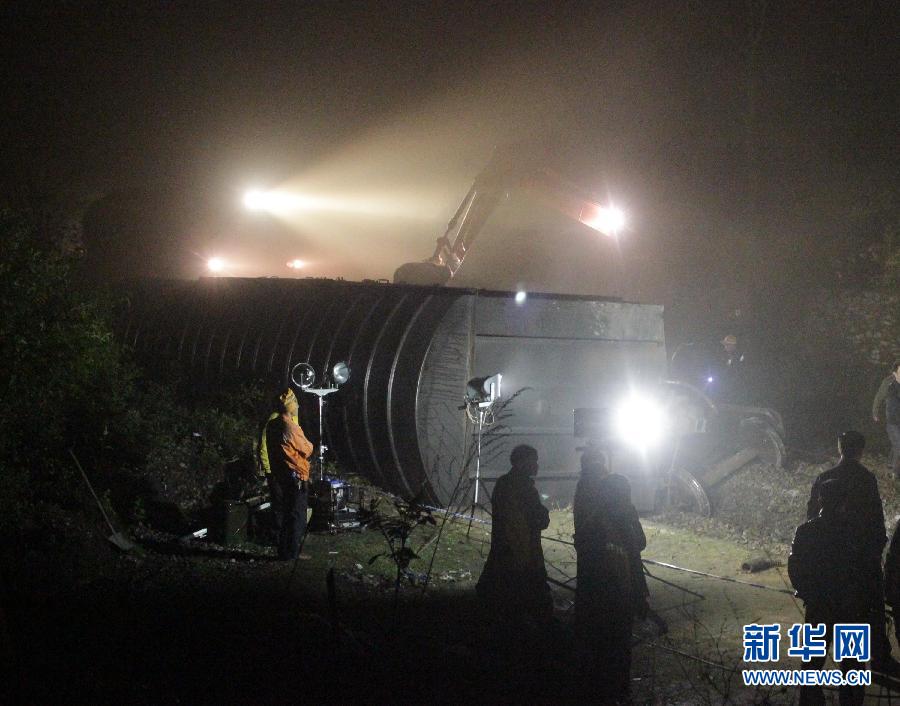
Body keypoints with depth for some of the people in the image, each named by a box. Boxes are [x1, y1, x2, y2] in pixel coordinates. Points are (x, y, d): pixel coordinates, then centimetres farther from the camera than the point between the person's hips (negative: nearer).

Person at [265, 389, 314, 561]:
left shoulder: (272, 426, 7)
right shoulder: (290, 426, -19)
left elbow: (268, 450, 14)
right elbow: (307, 450, -9)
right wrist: (309, 444, 10)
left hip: (280, 474, 8)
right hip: (296, 476, -8)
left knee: (287, 514, 16)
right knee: (297, 515, -1)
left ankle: (284, 551, 19)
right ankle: (292, 553, 1)